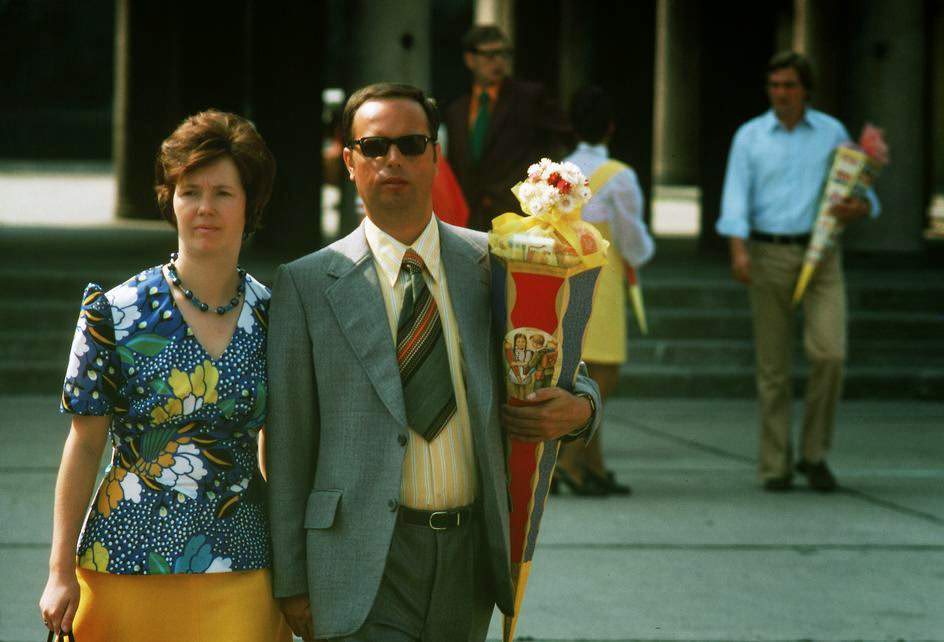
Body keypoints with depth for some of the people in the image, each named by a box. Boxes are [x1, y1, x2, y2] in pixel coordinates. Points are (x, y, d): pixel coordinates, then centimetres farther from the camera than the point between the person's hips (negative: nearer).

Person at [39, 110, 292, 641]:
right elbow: (84, 444, -1)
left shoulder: (272, 317, 3)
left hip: (241, 574, 2)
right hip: (130, 570, -2)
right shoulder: (115, 314, -4)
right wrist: (62, 570, -2)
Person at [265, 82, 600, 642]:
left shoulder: (491, 265, 6)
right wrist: (292, 583, -2)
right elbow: (288, 447, -1)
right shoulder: (307, 285, -2)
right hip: (365, 568, -3)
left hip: (470, 552, 3)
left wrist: (578, 408, -8)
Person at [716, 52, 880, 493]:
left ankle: (814, 453, 1)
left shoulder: (833, 133, 5)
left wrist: (860, 208, -19)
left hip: (821, 256, 0)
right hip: (769, 256, 0)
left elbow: (863, 194, 6)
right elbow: (735, 198, -7)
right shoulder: (749, 136, 2)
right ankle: (775, 465, 10)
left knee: (829, 353, -16)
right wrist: (738, 251, -24)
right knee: (773, 365, 1)